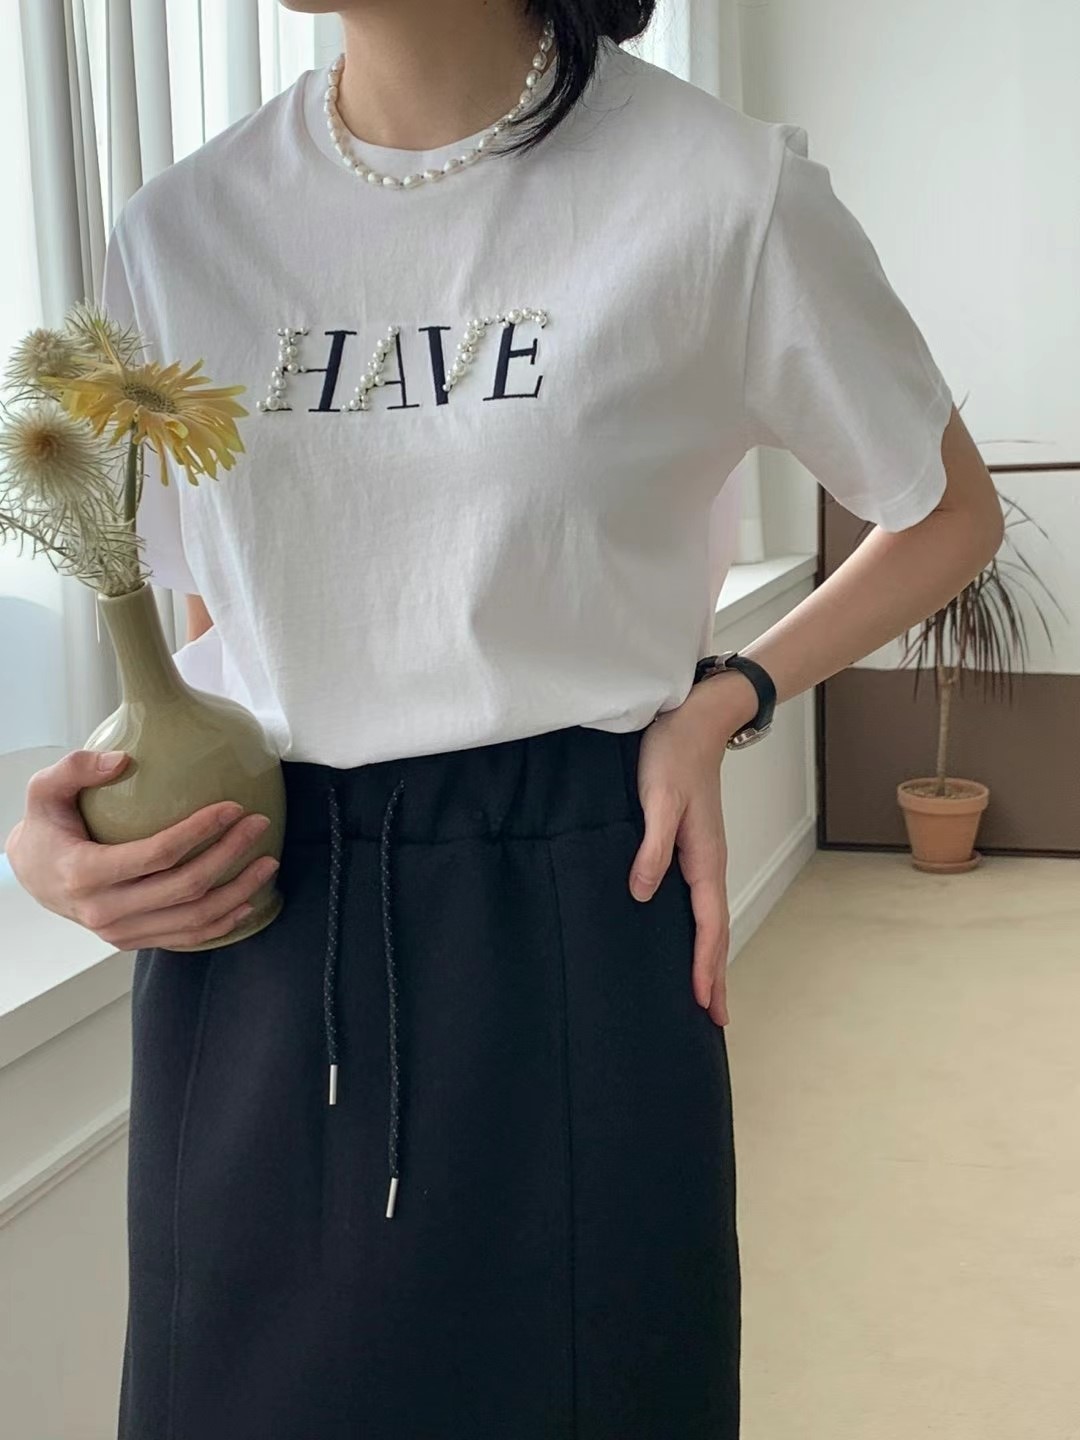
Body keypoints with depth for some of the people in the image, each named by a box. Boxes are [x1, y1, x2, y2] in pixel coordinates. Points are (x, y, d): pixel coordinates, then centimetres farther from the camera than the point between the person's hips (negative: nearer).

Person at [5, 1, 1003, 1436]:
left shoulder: (719, 187, -6)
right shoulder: (178, 230, 6)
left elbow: (952, 513, 7)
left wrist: (725, 702, -8)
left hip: (569, 917, -3)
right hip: (243, 928, 4)